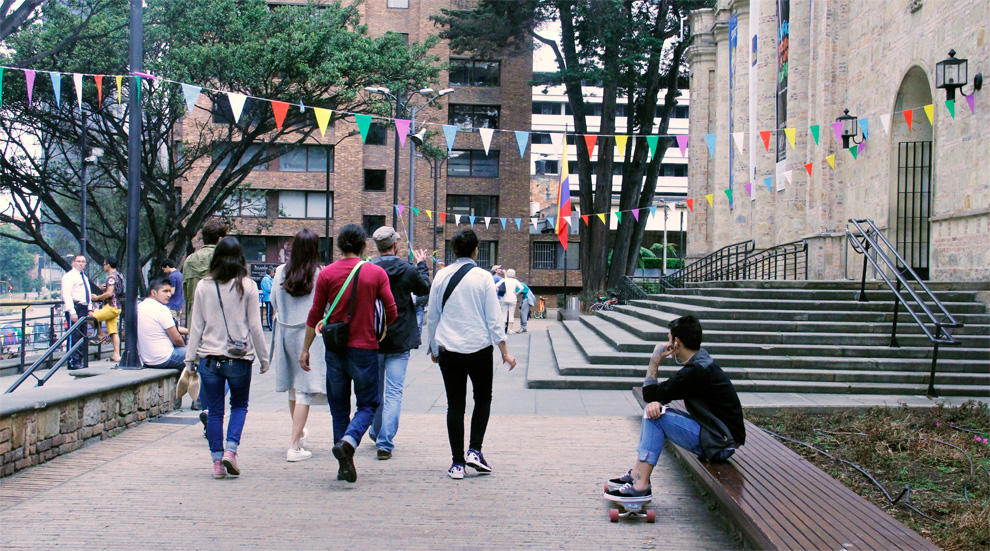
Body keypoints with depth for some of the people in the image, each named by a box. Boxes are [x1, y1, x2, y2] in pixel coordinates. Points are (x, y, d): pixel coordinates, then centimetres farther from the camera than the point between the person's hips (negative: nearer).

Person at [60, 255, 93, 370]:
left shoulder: (85, 277, 22)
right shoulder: (69, 276, -5)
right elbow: (67, 295, -13)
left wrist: (90, 309, 16)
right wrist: (72, 312, -21)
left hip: (84, 309, 9)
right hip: (74, 308, -8)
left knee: (82, 336, 9)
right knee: (74, 335, -10)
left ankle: (79, 360, 14)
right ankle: (73, 362, -9)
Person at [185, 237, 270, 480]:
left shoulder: (203, 286, 1)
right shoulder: (248, 286, -4)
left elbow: (196, 325, 4)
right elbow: (255, 326, -2)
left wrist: (190, 358, 10)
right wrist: (263, 357, 7)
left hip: (209, 357, 1)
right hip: (239, 358, -1)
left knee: (214, 411, 8)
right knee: (239, 405, 16)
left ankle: (217, 461, 8)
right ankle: (231, 449, -3)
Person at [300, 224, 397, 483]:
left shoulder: (326, 274, -1)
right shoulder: (376, 273, -3)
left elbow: (315, 314, 1)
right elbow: (391, 312, -4)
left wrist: (305, 349, 9)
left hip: (335, 348, 2)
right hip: (365, 348, -2)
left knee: (339, 407, 12)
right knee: (367, 404, 9)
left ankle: (345, 466, 11)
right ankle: (348, 441, -19)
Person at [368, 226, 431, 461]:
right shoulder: (408, 270, -10)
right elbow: (425, 289, 9)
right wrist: (422, 265, 23)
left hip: (372, 341, 3)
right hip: (399, 341, -2)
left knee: (375, 390, 20)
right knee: (394, 393, -1)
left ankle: (377, 433, 36)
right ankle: (385, 443, -8)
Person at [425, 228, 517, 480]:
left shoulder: (441, 276, 2)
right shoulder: (483, 278, -5)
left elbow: (432, 316, 9)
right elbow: (494, 318, -5)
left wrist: (433, 348, 20)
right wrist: (504, 351, 1)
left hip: (448, 349, 2)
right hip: (479, 348, -2)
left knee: (455, 404, 7)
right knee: (483, 399, 16)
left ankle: (458, 462, 7)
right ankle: (475, 450, 3)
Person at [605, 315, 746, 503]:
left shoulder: (697, 371, -22)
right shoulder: (701, 362, 11)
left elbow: (650, 394, -17)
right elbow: (654, 397, 10)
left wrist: (655, 359, -6)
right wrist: (655, 402, -13)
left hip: (720, 444, -10)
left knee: (656, 415, -16)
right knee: (654, 410, 9)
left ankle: (640, 486, -16)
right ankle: (636, 475, 6)